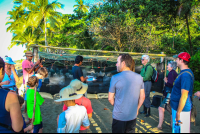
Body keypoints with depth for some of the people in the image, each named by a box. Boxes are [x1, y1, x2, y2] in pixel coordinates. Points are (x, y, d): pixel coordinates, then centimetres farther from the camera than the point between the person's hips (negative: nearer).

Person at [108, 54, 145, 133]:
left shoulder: (115, 78, -15)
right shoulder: (139, 77, -4)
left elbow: (110, 98, -8)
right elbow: (142, 97, 4)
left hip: (119, 117, -3)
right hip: (133, 116, 4)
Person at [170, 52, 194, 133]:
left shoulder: (185, 75, -22)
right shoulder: (183, 72, 10)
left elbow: (184, 96, -25)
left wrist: (178, 113, -22)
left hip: (181, 108, -10)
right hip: (177, 107, 10)